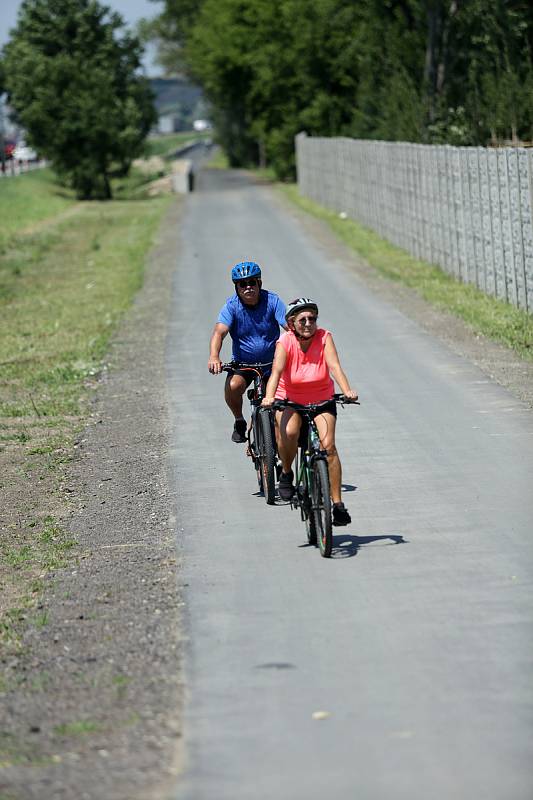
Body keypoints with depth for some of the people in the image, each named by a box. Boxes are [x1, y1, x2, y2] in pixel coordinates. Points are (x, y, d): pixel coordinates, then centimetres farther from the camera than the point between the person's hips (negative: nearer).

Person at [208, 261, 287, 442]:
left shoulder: (272, 301, -12)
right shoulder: (231, 306, -13)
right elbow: (219, 332, -27)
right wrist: (214, 357, -46)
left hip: (272, 362, 0)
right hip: (242, 363, 0)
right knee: (232, 386, -29)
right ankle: (239, 422, 0)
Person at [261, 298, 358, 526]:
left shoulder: (324, 338, -16)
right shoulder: (285, 343, -18)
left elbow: (335, 366, -28)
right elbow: (276, 371, -32)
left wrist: (347, 391, -45)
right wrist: (269, 397, -50)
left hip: (322, 400, 1)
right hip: (289, 400, -1)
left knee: (328, 445, -17)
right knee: (289, 432, -32)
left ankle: (337, 504, -11)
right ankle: (286, 474, -3)